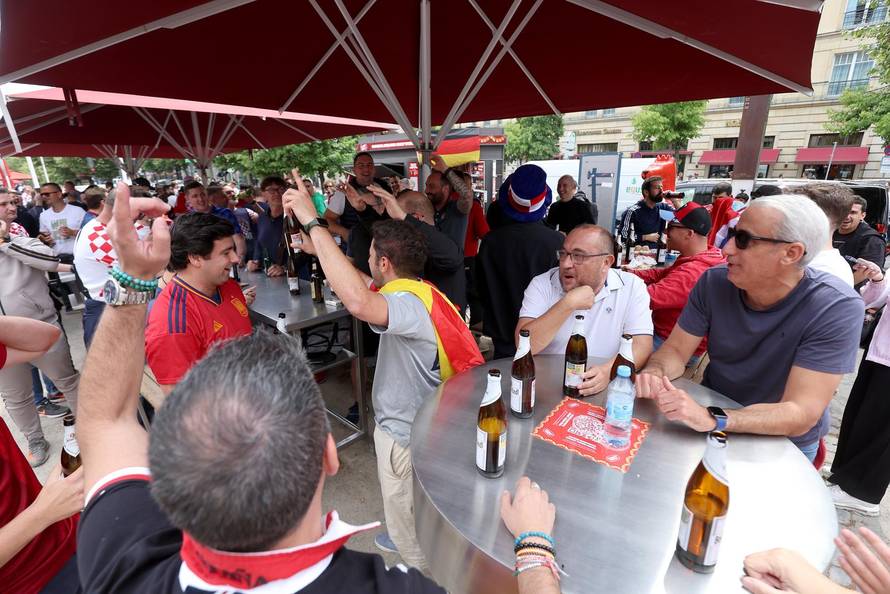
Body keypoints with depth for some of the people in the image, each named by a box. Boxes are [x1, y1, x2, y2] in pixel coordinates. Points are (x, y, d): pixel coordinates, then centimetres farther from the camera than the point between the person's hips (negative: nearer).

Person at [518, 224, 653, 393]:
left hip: (605, 392, 2)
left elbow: (642, 345, -9)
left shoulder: (632, 286, -1)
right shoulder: (542, 284, -5)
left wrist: (609, 370, -27)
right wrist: (568, 304, -20)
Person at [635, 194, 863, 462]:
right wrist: (655, 372, -30)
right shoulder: (714, 282, -13)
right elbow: (676, 349, -7)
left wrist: (712, 419, -42)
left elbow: (800, 414, -26)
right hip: (711, 408, 2)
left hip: (784, 442, -1)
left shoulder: (836, 308, -22)